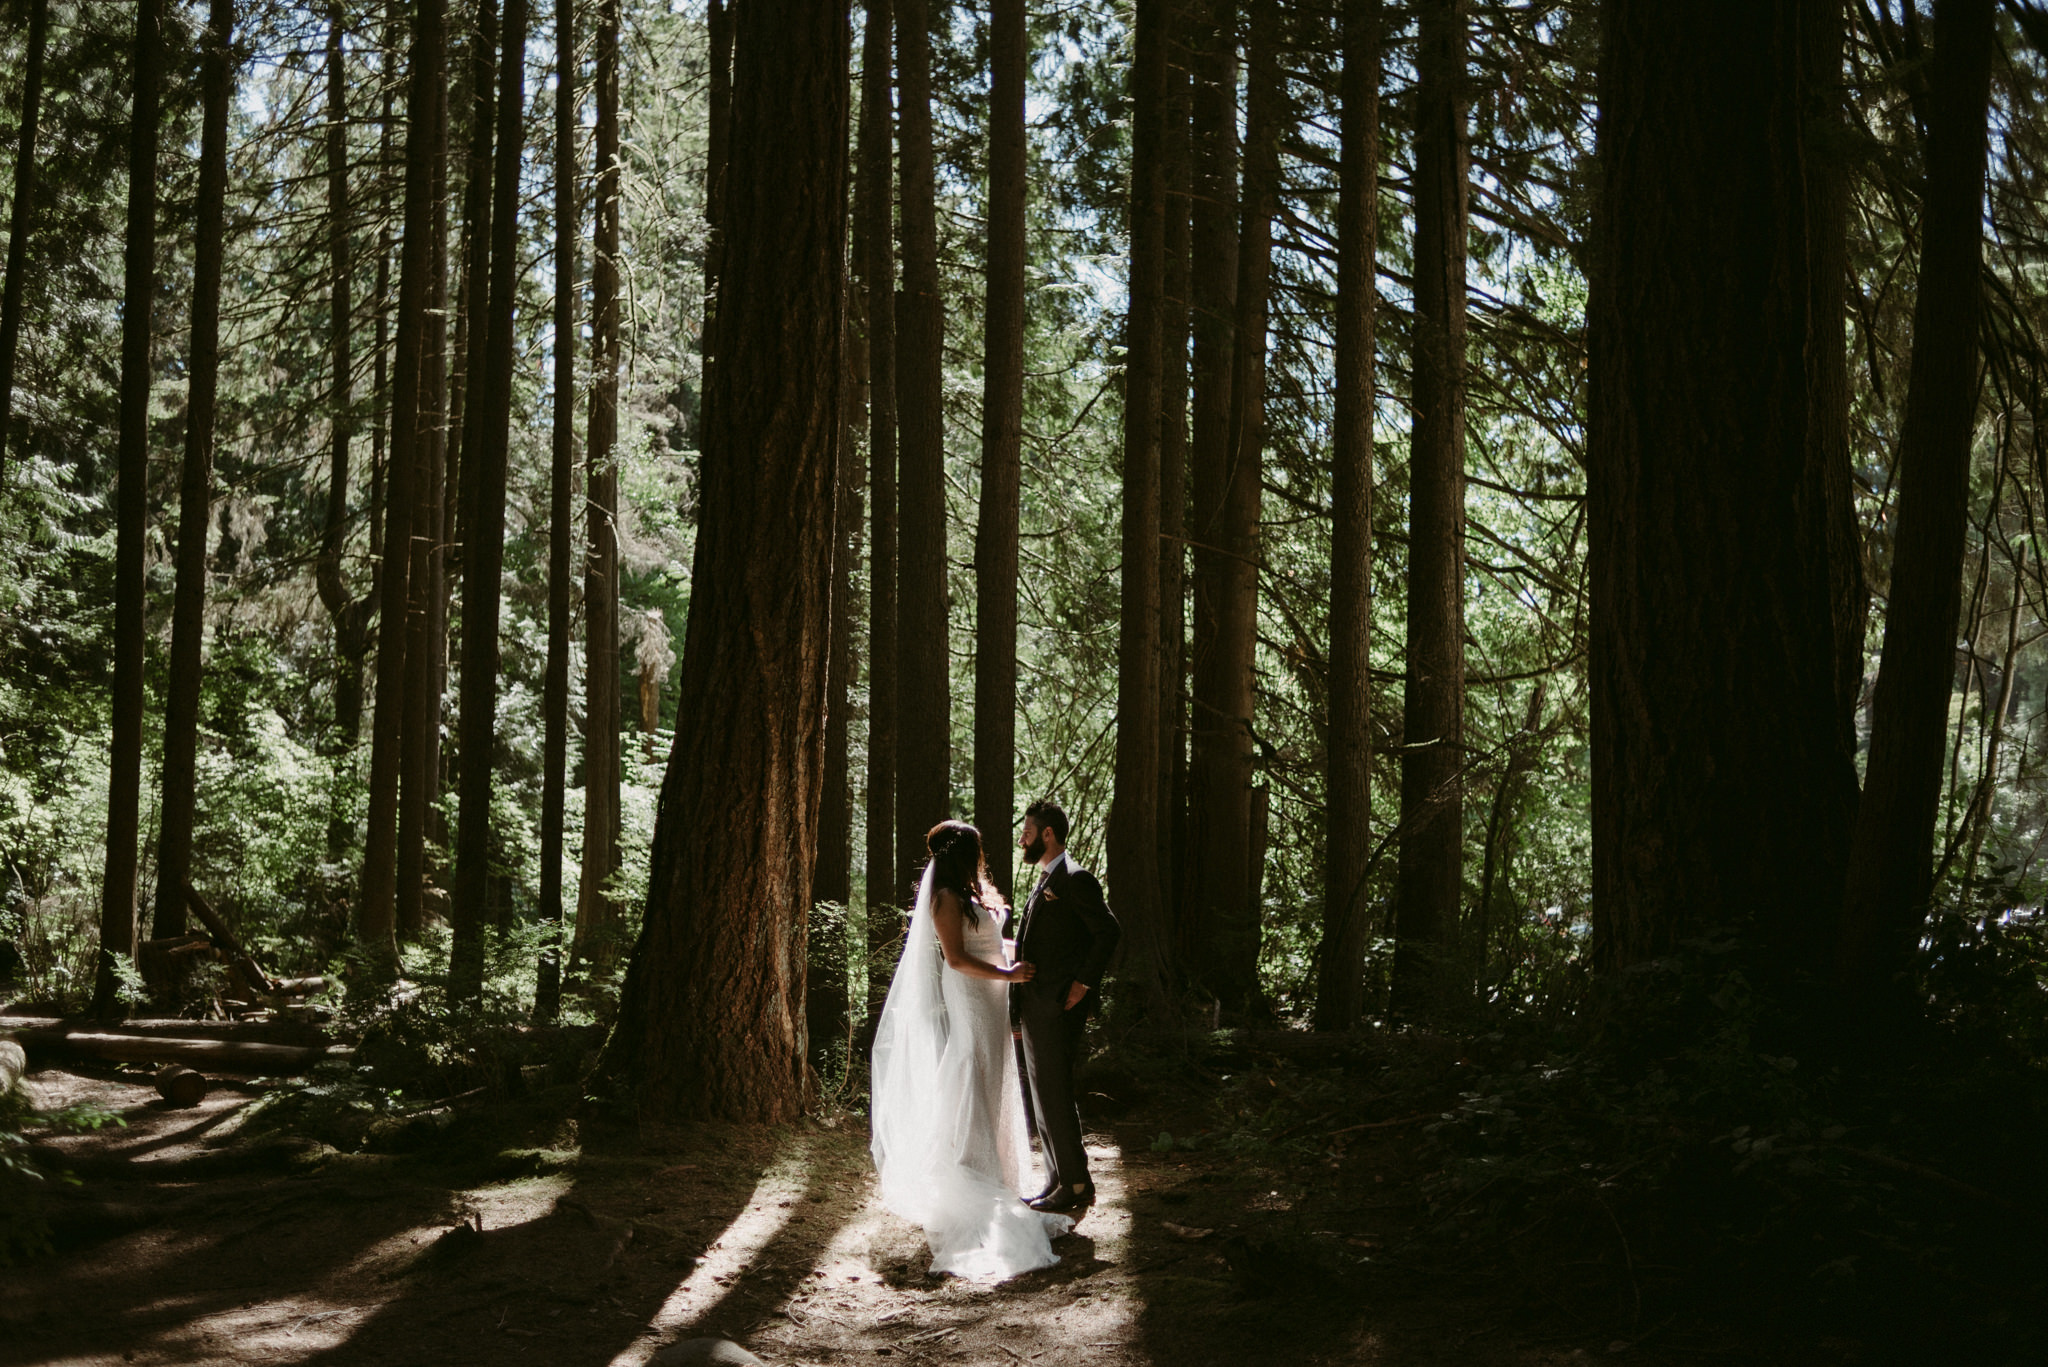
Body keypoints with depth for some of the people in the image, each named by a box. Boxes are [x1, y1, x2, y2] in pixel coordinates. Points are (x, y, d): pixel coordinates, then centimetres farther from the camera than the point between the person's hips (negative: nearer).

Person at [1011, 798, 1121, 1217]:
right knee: (1042, 1096, 12)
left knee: (1055, 1094, -8)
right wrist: (1022, 1001, 14)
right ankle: (1057, 1183, 18)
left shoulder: (1075, 880, -11)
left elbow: (1108, 932, -17)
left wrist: (1084, 983, -17)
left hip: (1060, 1006, -10)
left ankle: (1075, 1185, -3)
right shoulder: (1045, 882, 18)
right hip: (1035, 1007, 10)